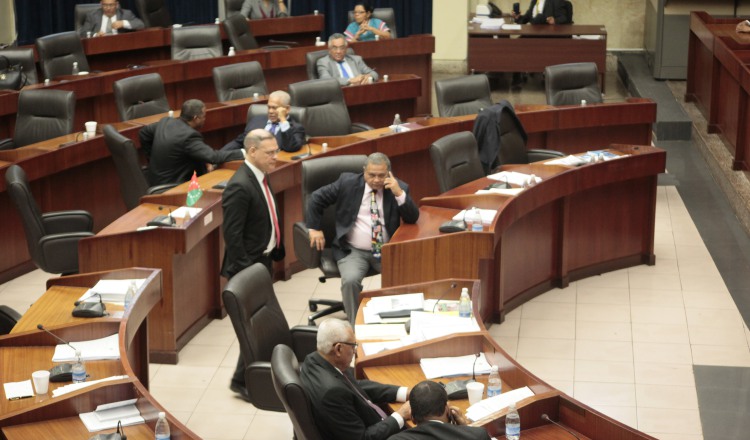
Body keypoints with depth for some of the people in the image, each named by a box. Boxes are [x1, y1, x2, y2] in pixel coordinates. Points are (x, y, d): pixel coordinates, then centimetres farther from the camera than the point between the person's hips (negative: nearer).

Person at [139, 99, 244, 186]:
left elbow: (144, 133, 16)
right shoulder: (189, 135, -26)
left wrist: (154, 157, 23)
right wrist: (242, 153, -23)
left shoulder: (166, 121, 0)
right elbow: (213, 156, -29)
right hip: (171, 186, -9)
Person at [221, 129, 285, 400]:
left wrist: (276, 251, 16)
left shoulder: (259, 177, 6)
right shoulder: (240, 186, -23)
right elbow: (232, 234, -24)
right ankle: (242, 381, 12)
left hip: (263, 261, 9)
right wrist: (244, 272, -23)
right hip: (249, 265, -9)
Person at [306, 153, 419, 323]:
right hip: (353, 250, -1)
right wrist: (314, 228, 1)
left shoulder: (399, 188, 0)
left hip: (387, 251, 1)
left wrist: (399, 193, -20)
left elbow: (413, 219, -7)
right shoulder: (348, 182, -1)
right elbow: (317, 198, 7)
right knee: (350, 280, -29)